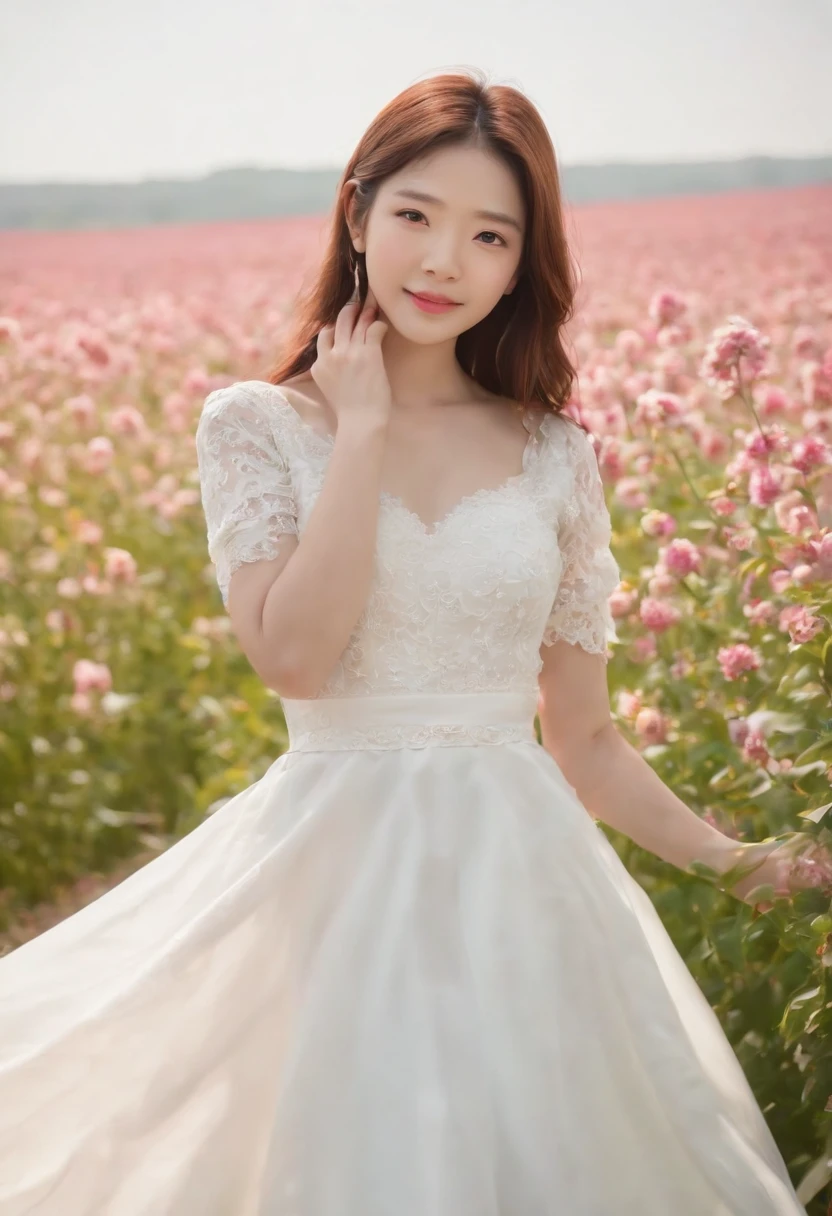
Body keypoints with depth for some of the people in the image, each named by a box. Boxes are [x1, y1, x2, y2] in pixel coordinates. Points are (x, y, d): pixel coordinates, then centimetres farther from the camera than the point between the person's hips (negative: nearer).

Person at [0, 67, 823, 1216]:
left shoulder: (555, 456, 5)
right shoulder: (256, 424, -1)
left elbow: (582, 738, 9)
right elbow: (293, 655, -17)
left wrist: (727, 854, -4)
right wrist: (361, 428, -12)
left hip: (524, 882, 2)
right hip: (336, 872, -2)